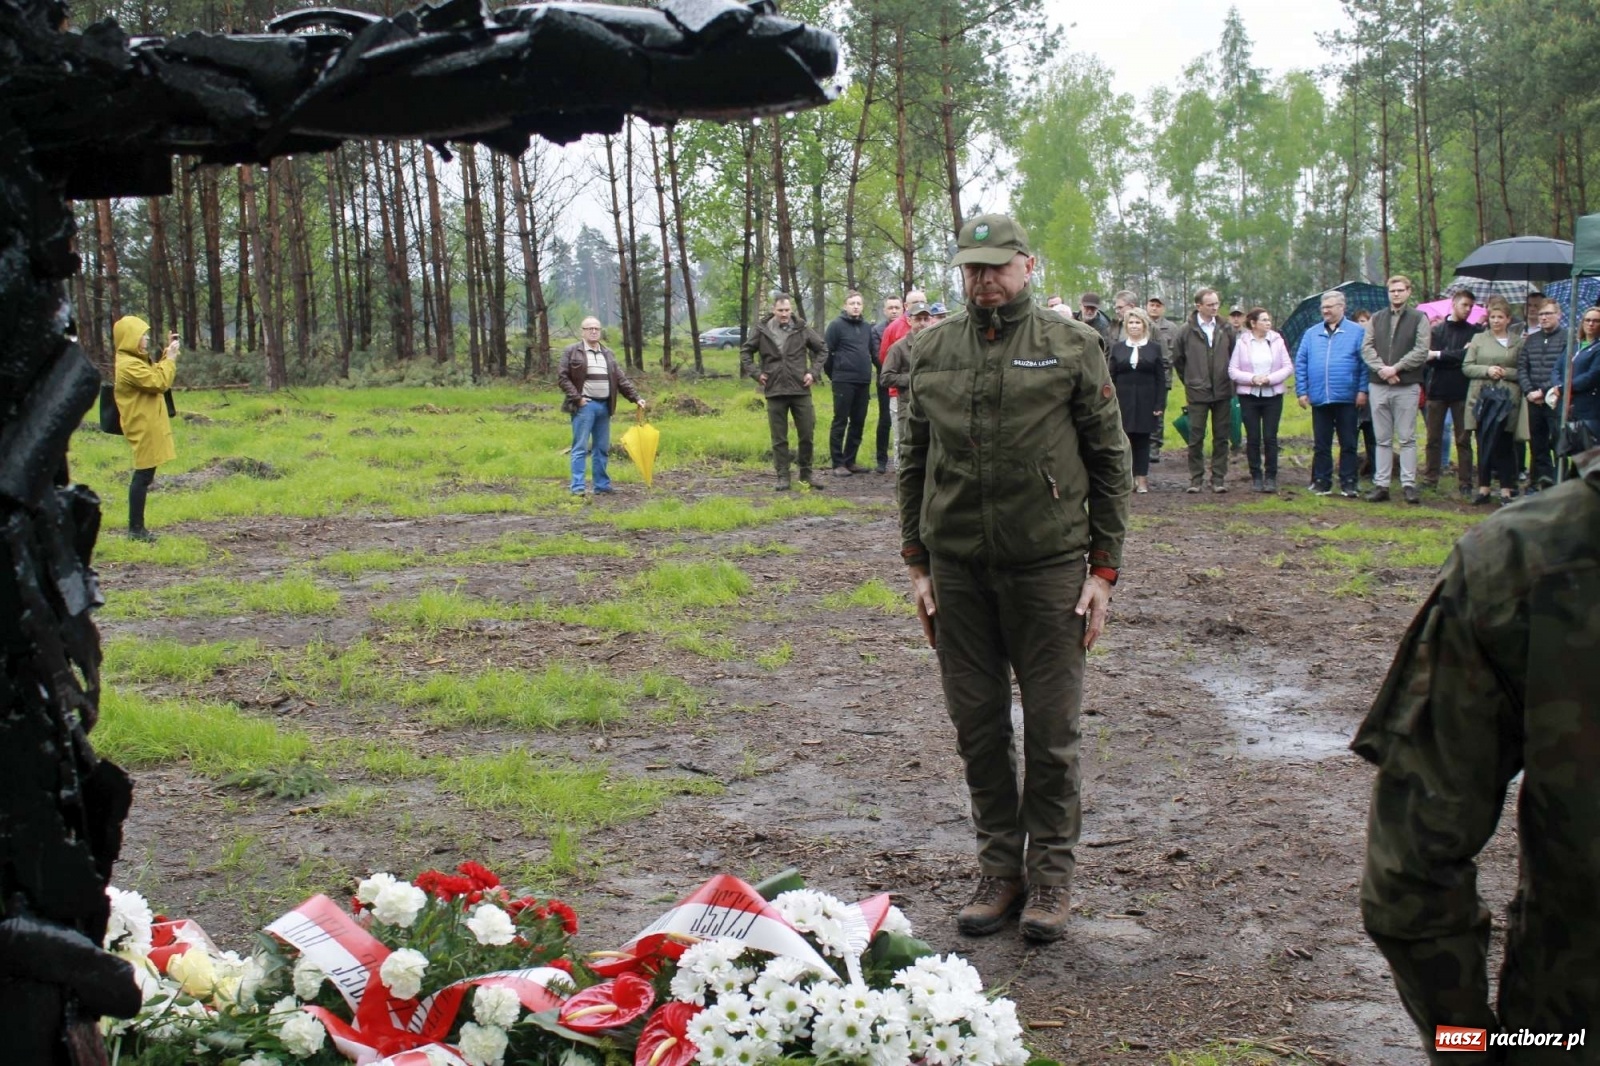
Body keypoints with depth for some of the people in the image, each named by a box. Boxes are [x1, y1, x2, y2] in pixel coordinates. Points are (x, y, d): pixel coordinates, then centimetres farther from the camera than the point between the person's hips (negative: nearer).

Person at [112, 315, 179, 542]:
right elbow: (159, 382, -22)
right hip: (143, 427, -11)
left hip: (148, 426, 11)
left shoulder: (136, 361, 15)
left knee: (144, 475, 12)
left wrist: (167, 354, 14)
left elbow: (155, 375, 25)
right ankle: (136, 528, -4)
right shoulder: (129, 365, -18)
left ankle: (137, 526, 16)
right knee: (143, 475, -7)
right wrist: (170, 358, -12)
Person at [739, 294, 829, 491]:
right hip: (775, 392, 0)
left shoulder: (802, 330, 0)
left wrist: (814, 372, 1)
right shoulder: (762, 331, 0)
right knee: (779, 439, 4)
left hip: (800, 391, 1)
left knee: (806, 435, 4)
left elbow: (822, 349, 11)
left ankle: (806, 475, 17)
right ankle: (782, 477, 10)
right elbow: (745, 352, 11)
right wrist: (756, 373, 1)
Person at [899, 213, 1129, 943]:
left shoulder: (1072, 346, 0)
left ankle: (1050, 874, 15)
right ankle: (1000, 867, 21)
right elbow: (913, 462, 13)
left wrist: (1104, 570, -3)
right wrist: (918, 565, 8)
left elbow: (1111, 461, 1)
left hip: (1048, 564, -3)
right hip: (958, 567, 3)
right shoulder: (933, 350, 8)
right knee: (978, 725, 8)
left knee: (1051, 728, 2)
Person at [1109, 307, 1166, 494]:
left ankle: (1142, 478, 8)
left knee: (1142, 440, 3)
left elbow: (1161, 378, 2)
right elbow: (1111, 377, 5)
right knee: (1124, 440, -2)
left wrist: (1160, 404, -5)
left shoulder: (1154, 347, 5)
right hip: (1124, 402, 1)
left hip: (1146, 402, -1)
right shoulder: (1117, 347, 8)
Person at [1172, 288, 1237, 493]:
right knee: (1196, 438, 1)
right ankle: (1196, 478, 10)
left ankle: (1219, 478, 11)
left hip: (1222, 392, 2)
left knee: (1221, 438, 5)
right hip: (1197, 393, -2)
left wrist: (1229, 380, 10)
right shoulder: (1186, 331, -3)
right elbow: (1177, 359, 8)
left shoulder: (1226, 329, 3)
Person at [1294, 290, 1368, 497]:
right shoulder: (1311, 334, 11)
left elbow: (1365, 362, -2)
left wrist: (1362, 390, -9)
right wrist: (1302, 391, 1)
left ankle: (1348, 484, 7)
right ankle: (1321, 482, 15)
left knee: (1348, 444, 2)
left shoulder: (1356, 332, 1)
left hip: (1346, 398, -3)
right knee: (1321, 445, 8)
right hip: (1318, 399, 3)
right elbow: (1300, 363, 9)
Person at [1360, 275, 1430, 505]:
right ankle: (1381, 484, 9)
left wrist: (1395, 368, -14)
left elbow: (1421, 351, -7)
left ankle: (1408, 484, 1)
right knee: (1383, 439, 7)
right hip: (1378, 386, 3)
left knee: (1407, 439, -1)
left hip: (1407, 386, -3)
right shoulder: (1377, 318, 14)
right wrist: (1381, 368, -12)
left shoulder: (1419, 318, 3)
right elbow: (1366, 348, 4)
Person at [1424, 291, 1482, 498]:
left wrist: (1440, 355, -8)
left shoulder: (1474, 332, 4)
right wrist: (1458, 355, -12)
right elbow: (1430, 360, -6)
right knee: (1433, 438, 5)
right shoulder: (1437, 330, 5)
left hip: (1462, 392, -1)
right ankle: (1430, 479, 12)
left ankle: (1465, 483, 4)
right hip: (1438, 389, 1)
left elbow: (1470, 357, -10)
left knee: (1463, 439, 2)